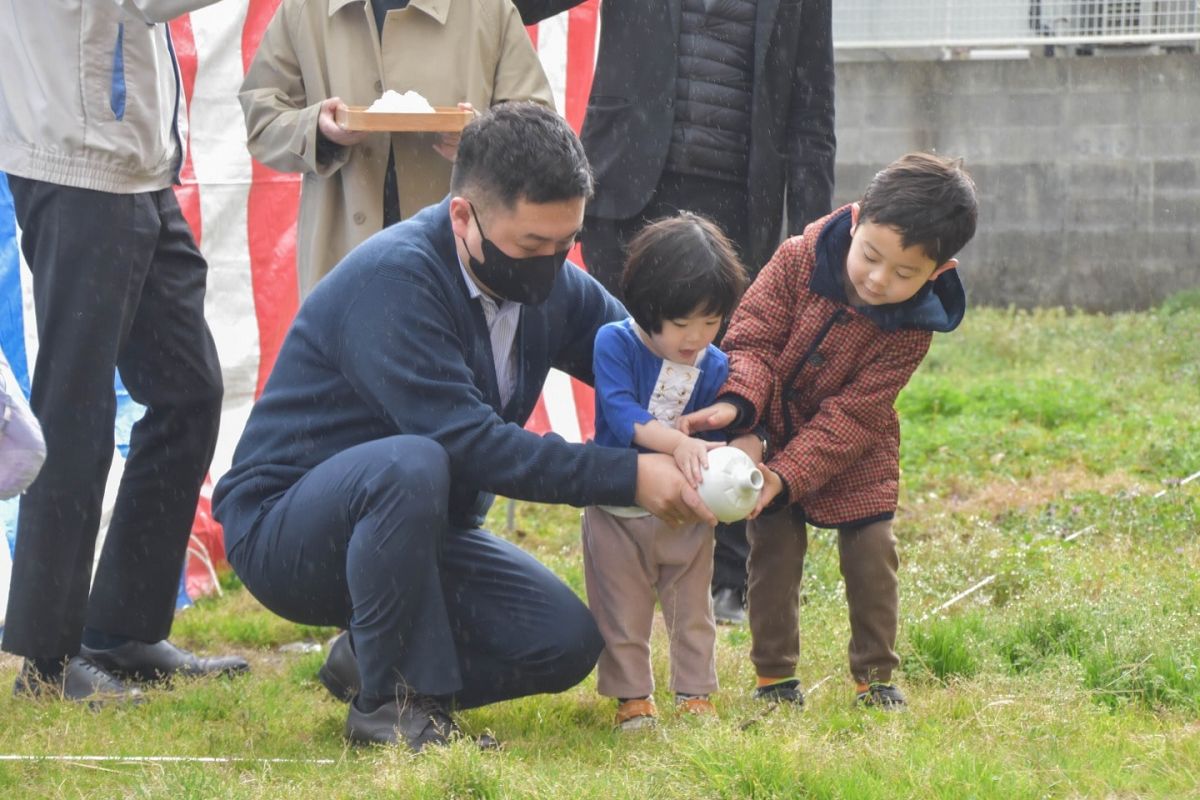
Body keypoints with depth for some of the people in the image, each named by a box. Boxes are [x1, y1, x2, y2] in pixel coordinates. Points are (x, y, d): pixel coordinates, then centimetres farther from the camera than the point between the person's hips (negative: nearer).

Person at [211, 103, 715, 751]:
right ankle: (389, 699, -20)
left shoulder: (550, 284, -2)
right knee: (411, 466, -38)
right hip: (281, 530, -7)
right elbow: (469, 441, -32)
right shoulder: (394, 277, -26)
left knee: (567, 643, -10)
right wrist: (628, 476, -33)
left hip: (422, 531, 7)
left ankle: (369, 661, 11)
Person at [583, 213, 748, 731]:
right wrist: (677, 443, -43)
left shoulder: (715, 367, -7)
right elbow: (620, 412, -29)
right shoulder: (615, 343, -16)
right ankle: (632, 698, 19)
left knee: (692, 610, 13)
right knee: (622, 614, 7)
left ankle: (695, 694, 25)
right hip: (618, 510, -2)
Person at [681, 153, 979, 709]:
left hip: (854, 451, 0)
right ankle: (774, 674, 9)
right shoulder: (801, 258, -22)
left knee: (871, 552, -3)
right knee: (774, 549, -3)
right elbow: (753, 335, -19)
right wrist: (737, 402, -39)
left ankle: (875, 675, 13)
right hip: (774, 430, 0)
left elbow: (853, 414, -24)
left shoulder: (912, 327, -24)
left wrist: (787, 474, -32)